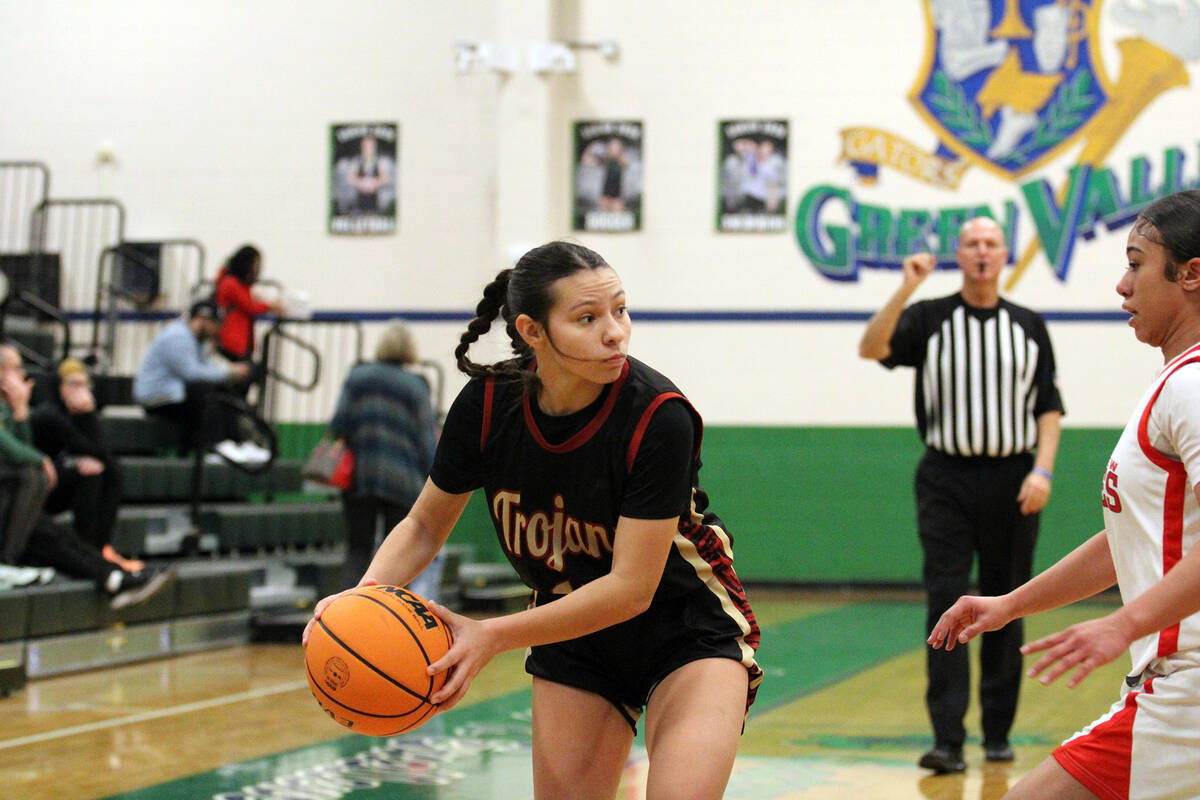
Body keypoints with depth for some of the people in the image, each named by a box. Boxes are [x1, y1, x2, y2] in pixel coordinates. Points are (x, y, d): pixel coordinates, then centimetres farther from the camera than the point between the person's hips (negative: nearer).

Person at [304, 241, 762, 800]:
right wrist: (366, 594, -21)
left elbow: (631, 588, -27)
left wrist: (492, 636, -31)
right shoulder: (488, 404, -16)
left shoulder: (659, 418, -28)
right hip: (573, 638, 4)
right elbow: (425, 526, -1)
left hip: (690, 631, -4)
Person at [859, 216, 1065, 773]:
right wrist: (906, 289, -20)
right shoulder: (929, 319, 3)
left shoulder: (1028, 327, 8)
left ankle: (998, 733, 18)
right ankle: (948, 741, -11)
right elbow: (871, 349, -13)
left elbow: (1048, 408, 7)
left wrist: (1042, 471, -6)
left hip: (1011, 481, 2)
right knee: (946, 604, -9)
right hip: (946, 480, -2)